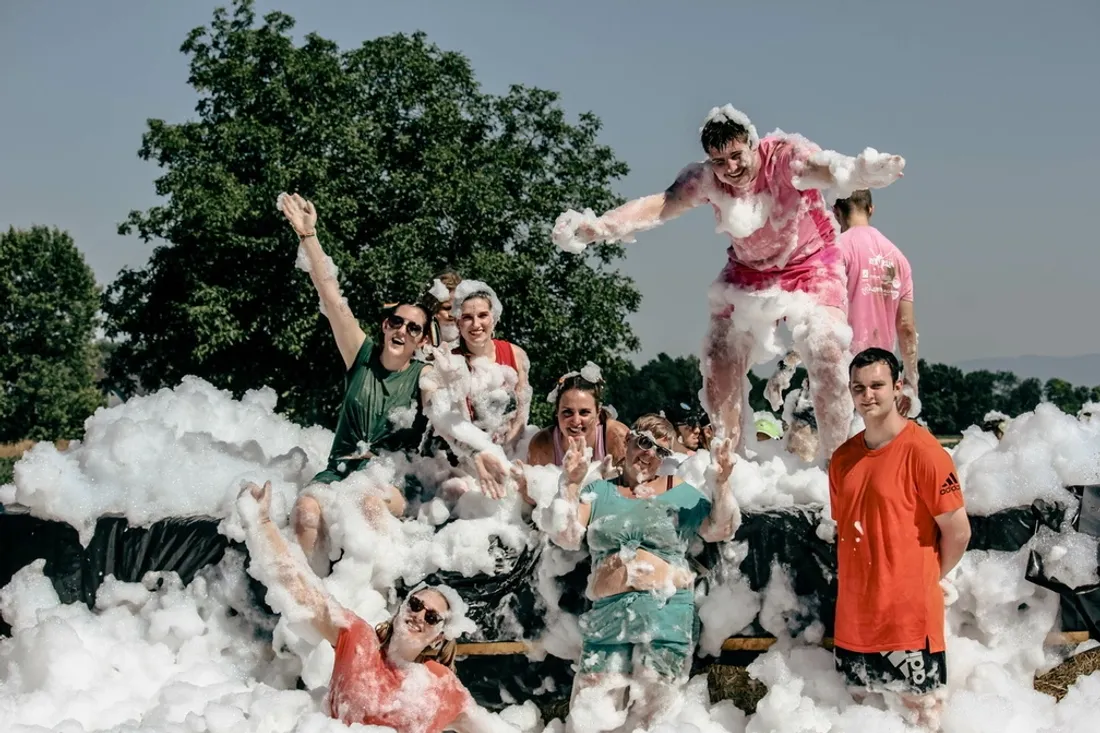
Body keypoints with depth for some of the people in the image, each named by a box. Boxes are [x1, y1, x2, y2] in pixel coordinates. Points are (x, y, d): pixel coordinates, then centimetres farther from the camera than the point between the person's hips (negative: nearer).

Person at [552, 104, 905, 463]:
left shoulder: (785, 155, -27)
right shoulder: (706, 178, -16)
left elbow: (822, 168, -48)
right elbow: (659, 204, -30)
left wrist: (860, 171, -74)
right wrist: (598, 226, -48)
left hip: (810, 265, -4)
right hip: (748, 272, 4)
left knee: (829, 358, -18)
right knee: (720, 367, -1)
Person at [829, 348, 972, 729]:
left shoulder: (921, 451, -12)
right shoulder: (843, 458, 8)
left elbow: (958, 531, -9)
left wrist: (925, 581, 2)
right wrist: (857, 582, 13)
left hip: (909, 616, -6)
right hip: (854, 617, 7)